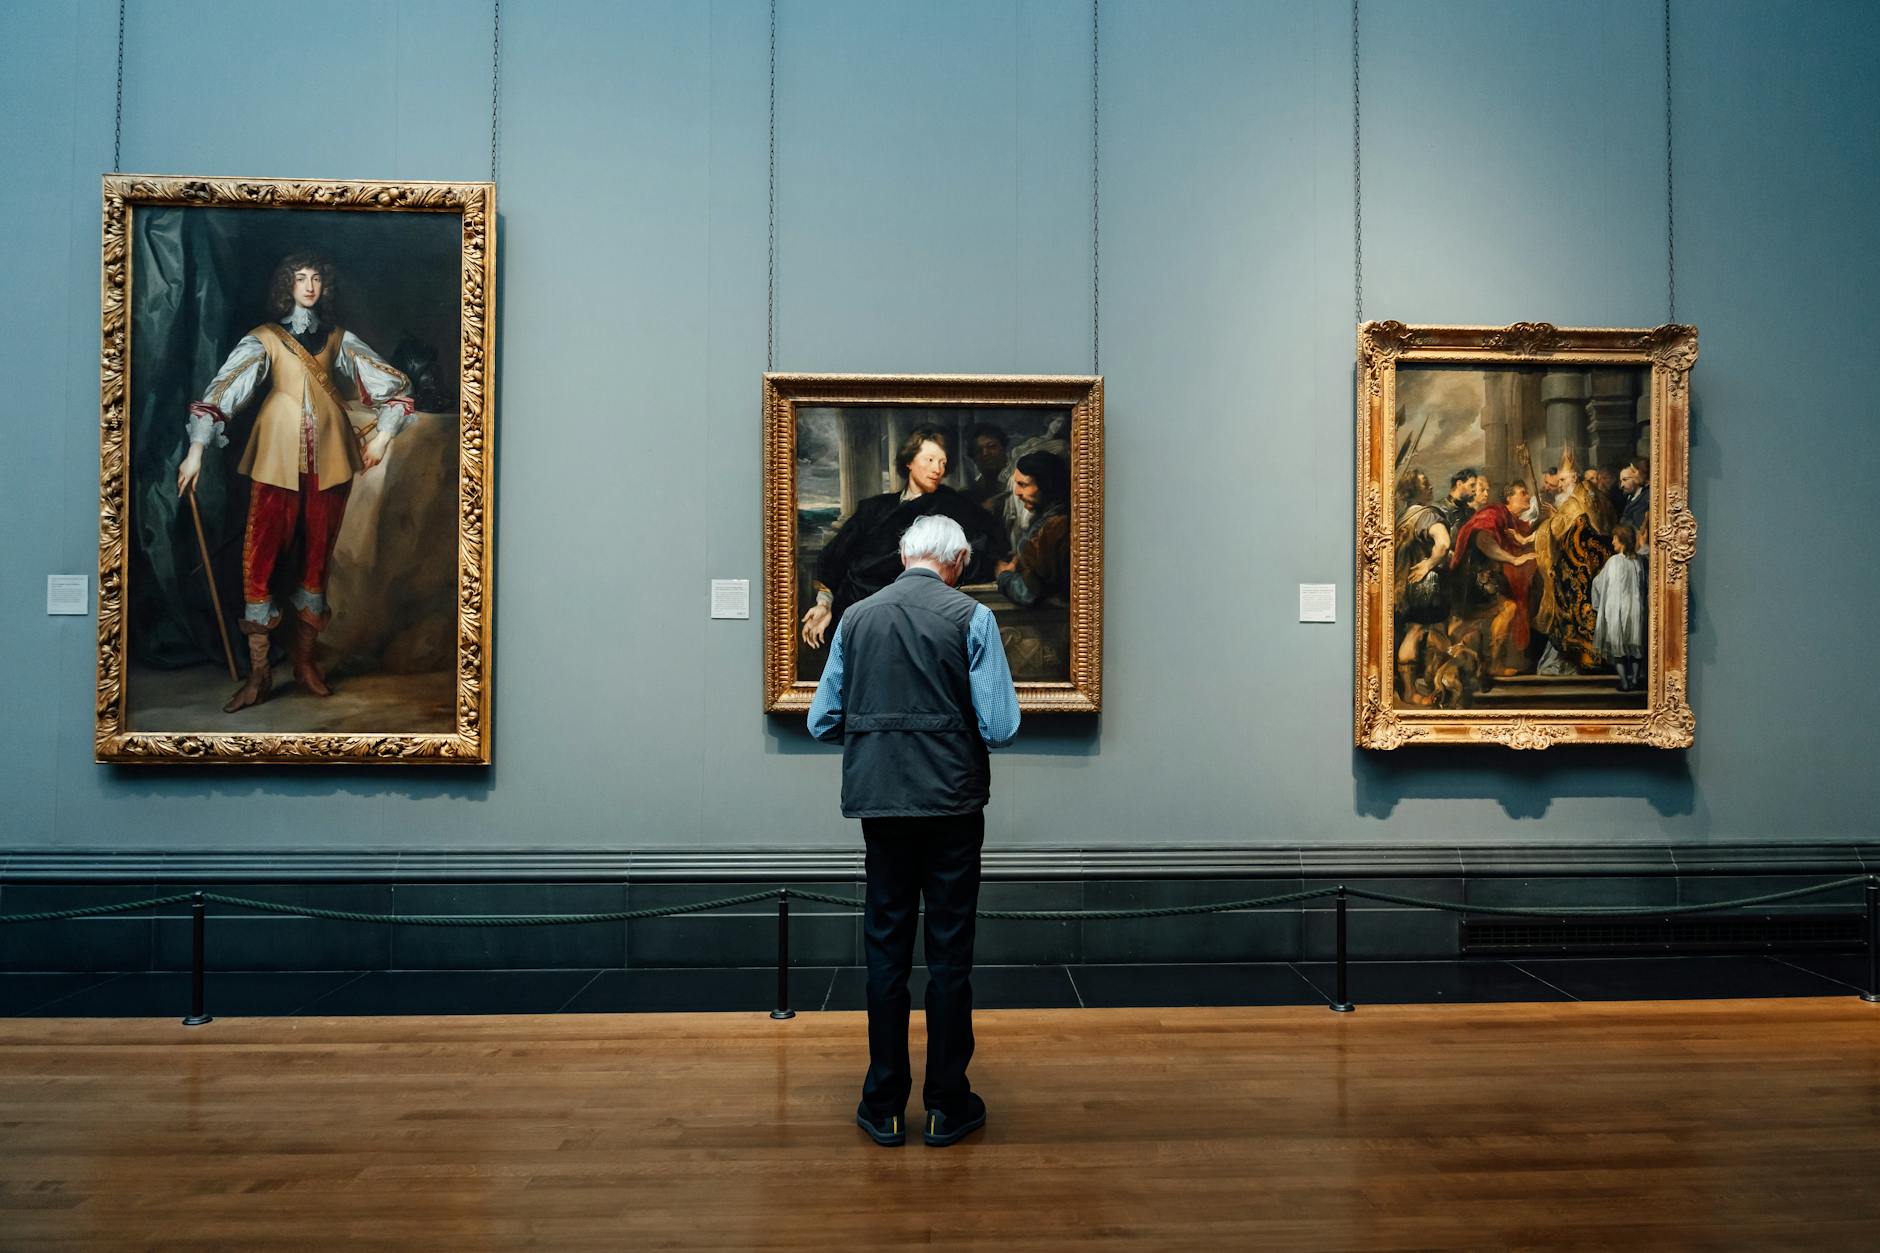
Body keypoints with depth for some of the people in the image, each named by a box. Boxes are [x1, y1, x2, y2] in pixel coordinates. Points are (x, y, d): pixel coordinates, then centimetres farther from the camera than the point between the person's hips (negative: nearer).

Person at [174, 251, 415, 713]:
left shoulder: (339, 338, 14)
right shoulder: (265, 338, 7)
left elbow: (396, 383, 15)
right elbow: (222, 389, -3)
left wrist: (383, 434, 4)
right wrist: (196, 450, -12)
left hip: (329, 455, 2)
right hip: (278, 455, -2)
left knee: (318, 554, 5)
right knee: (259, 555, -8)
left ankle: (304, 657, 17)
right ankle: (259, 672, -4)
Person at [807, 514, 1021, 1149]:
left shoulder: (856, 617, 3)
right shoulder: (970, 617, -7)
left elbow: (821, 721, 5)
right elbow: (1000, 727, -11)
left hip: (879, 802, 3)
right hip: (952, 804, -3)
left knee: (886, 948, 11)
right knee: (949, 953, 7)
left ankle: (884, 1105, 18)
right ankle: (947, 1106, 15)